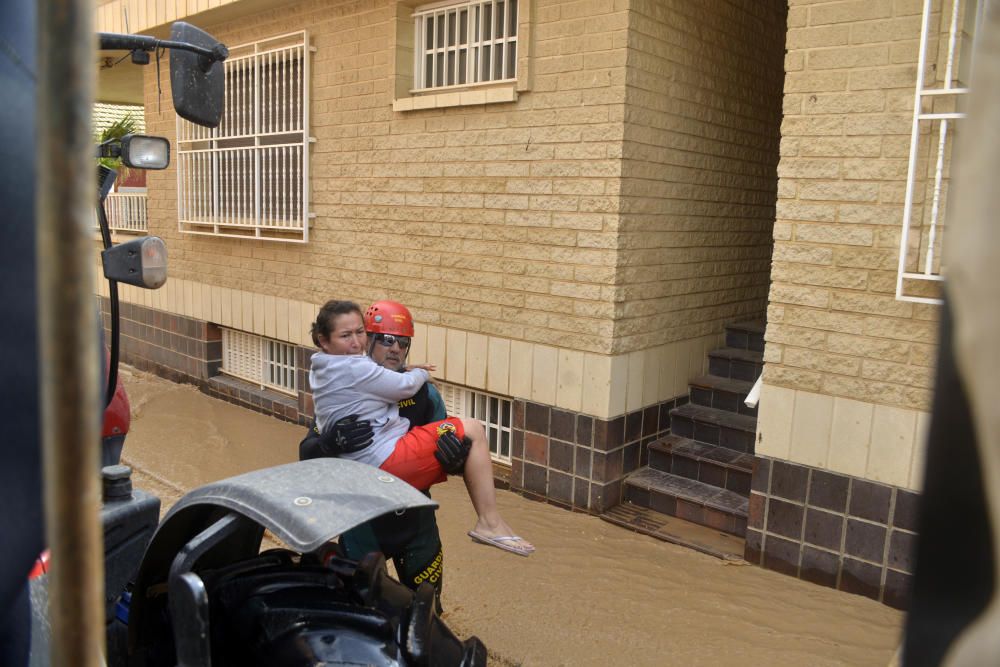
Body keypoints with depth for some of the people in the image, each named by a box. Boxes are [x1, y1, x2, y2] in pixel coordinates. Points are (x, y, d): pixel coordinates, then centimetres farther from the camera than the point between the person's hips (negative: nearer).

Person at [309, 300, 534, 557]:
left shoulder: (322, 369, 14)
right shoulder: (352, 368, -17)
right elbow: (405, 386, -10)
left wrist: (404, 371, 15)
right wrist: (421, 373, 12)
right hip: (387, 460, -11)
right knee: (472, 430, -9)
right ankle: (490, 522, -7)